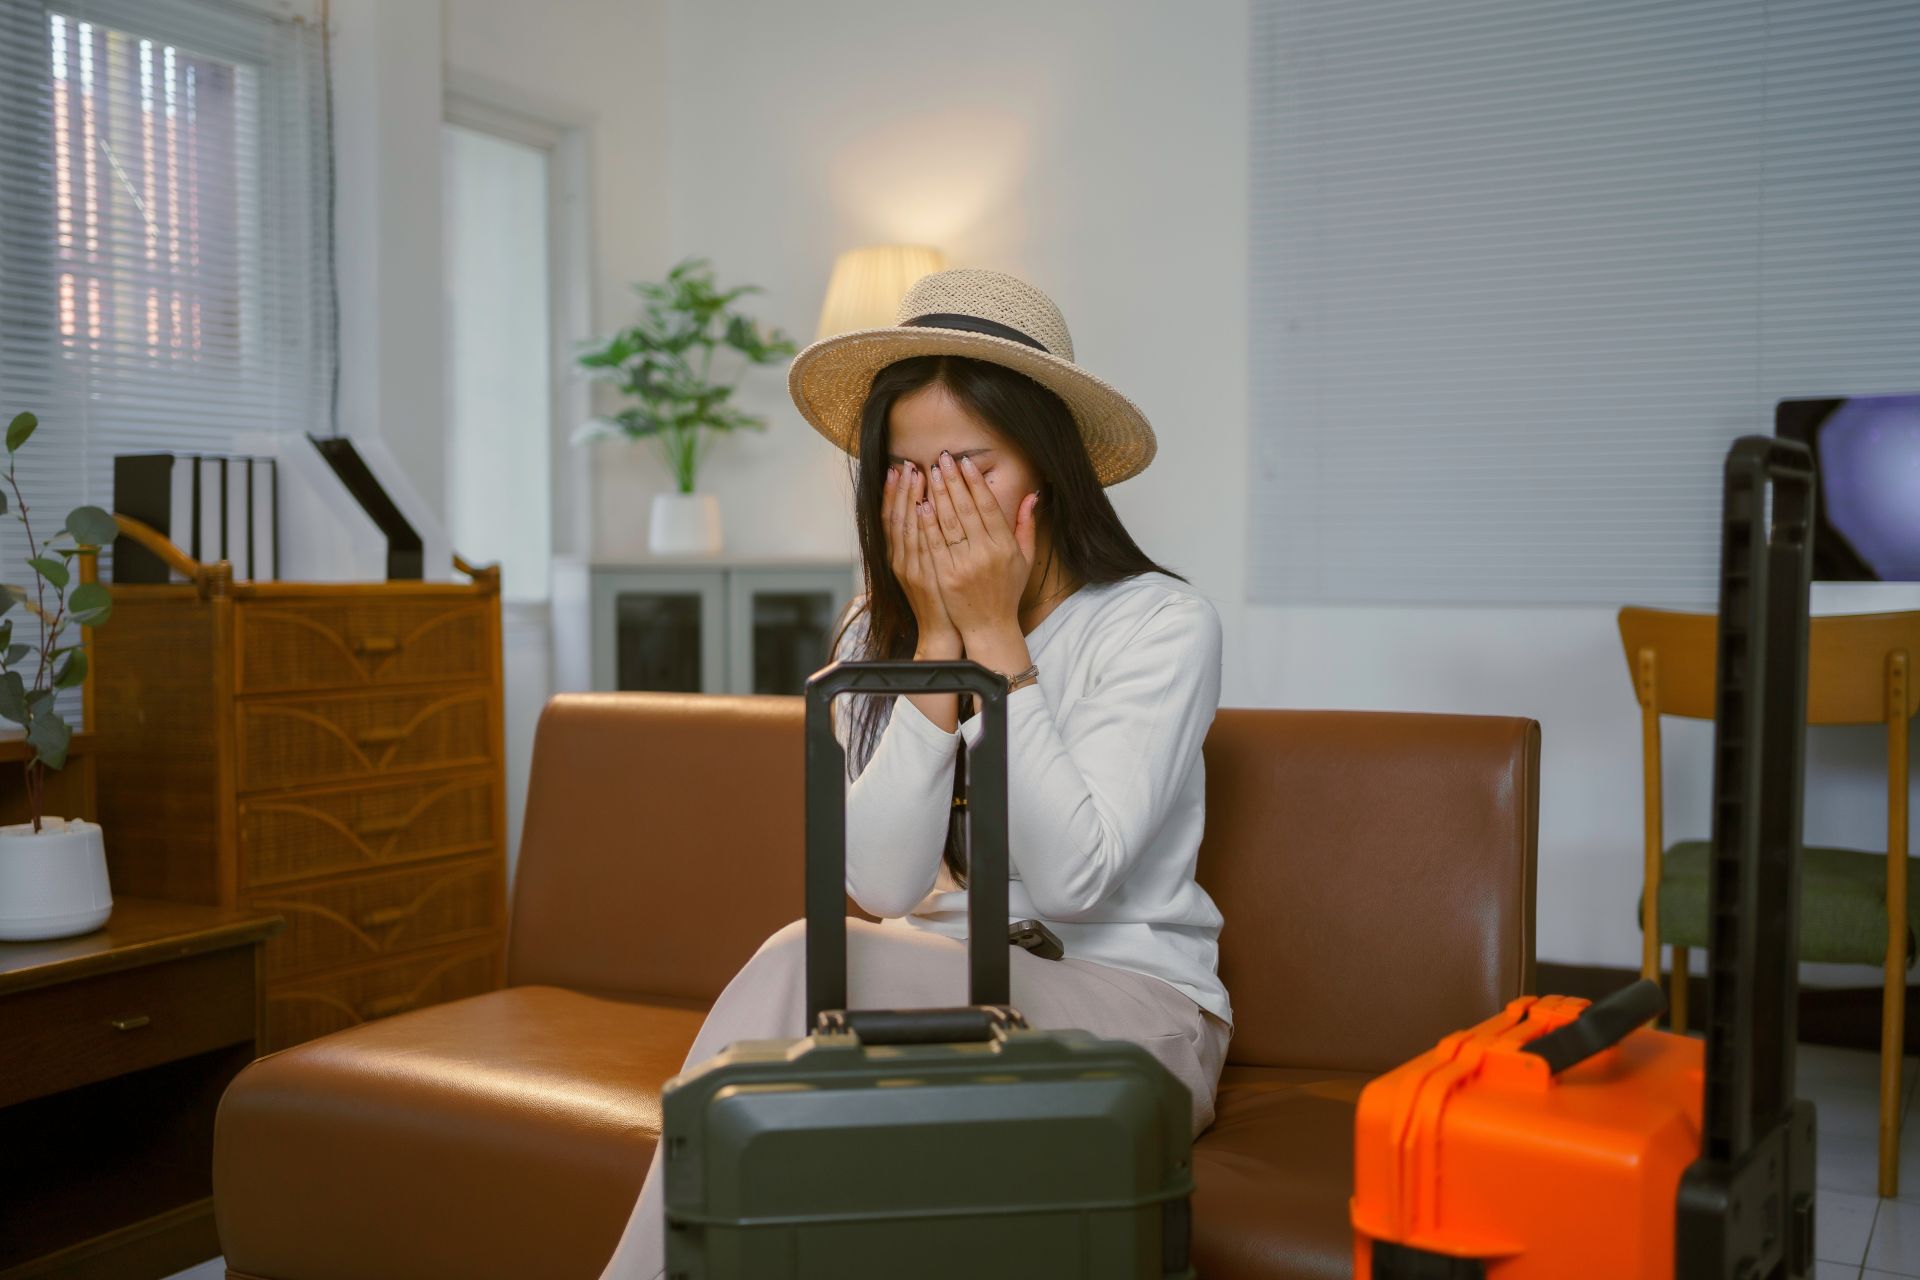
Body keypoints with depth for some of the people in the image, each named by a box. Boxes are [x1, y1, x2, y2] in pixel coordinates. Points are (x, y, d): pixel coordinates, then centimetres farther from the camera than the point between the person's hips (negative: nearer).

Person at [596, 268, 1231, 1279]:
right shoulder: (877, 636, 5)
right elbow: (884, 886, -9)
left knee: (809, 965, -28)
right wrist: (938, 642, -15)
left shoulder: (1162, 624, -7)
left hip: (1129, 1013, -3)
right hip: (947, 1004, 4)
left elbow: (1069, 879, -19)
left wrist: (996, 636, -19)